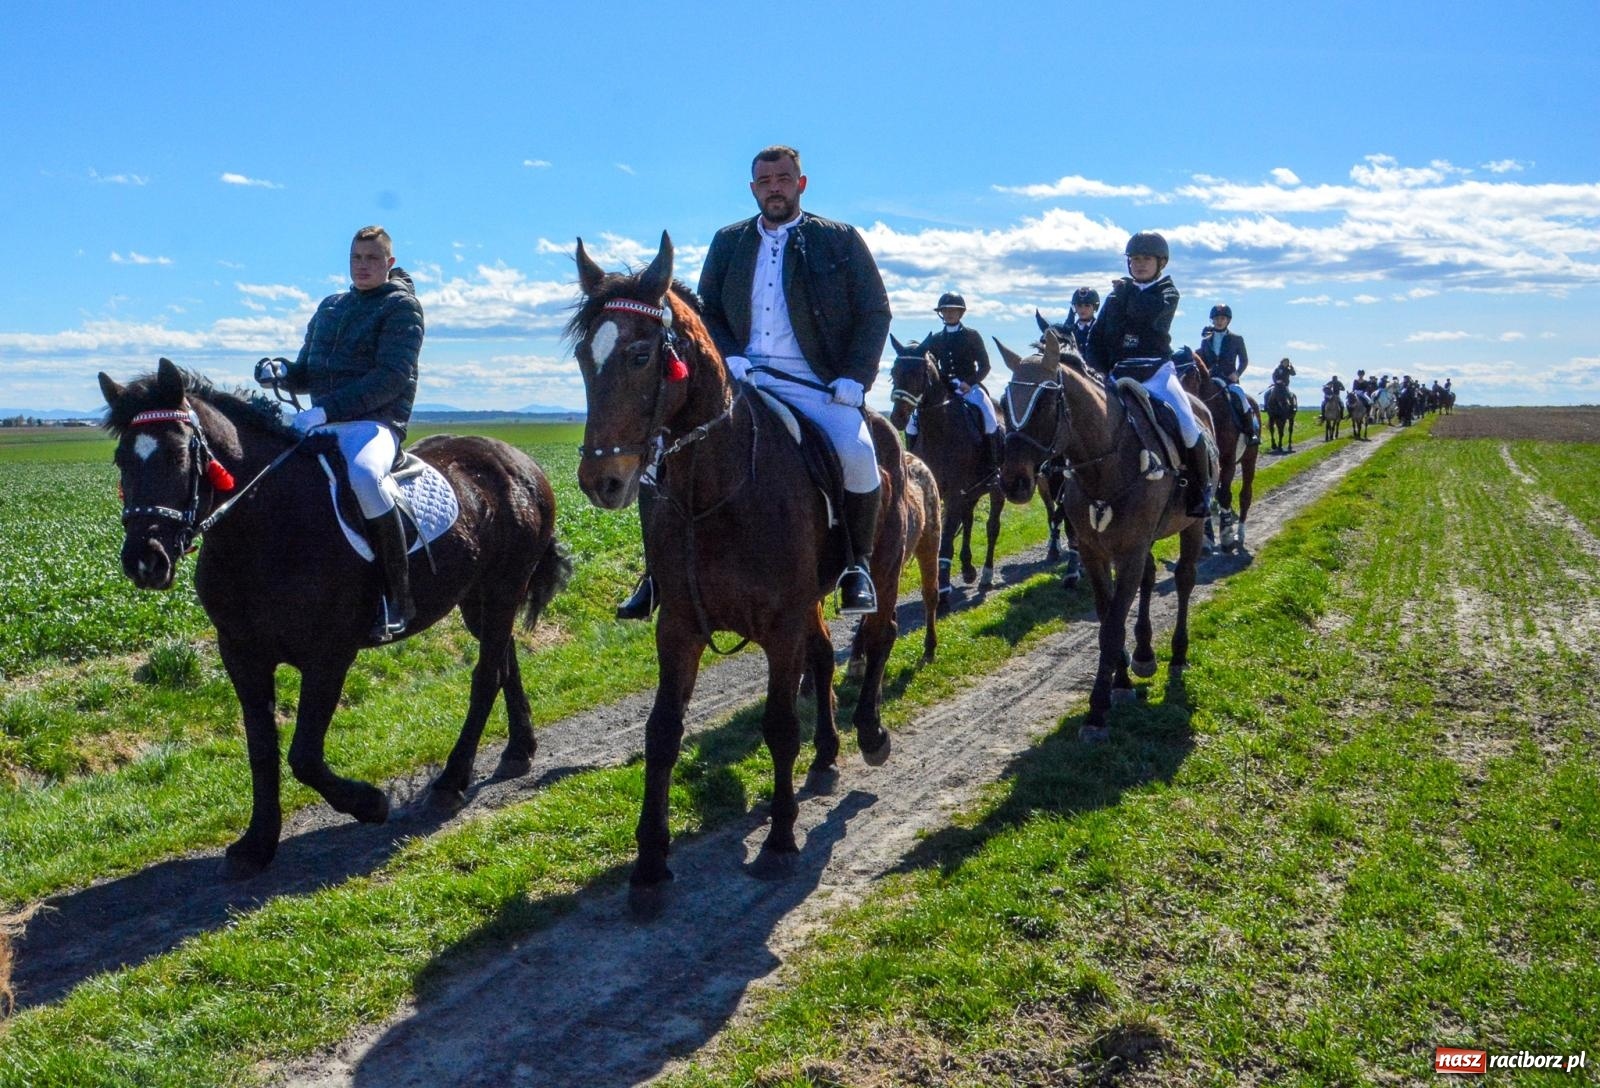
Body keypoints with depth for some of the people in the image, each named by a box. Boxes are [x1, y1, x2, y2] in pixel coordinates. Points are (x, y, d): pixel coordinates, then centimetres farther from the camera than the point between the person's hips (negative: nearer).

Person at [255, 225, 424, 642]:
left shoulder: (402, 306, 1)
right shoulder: (331, 307, 22)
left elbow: (391, 377, -13)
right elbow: (307, 373, 25)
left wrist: (326, 410, -21)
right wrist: (282, 372, 0)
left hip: (375, 422, -8)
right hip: (323, 421, 8)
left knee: (364, 475, -39)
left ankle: (398, 600, -31)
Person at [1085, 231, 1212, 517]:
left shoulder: (1167, 292, 5)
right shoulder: (1116, 297, 15)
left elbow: (1149, 311, -19)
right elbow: (1095, 337, 15)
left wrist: (1126, 292, -3)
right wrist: (1103, 370, 1)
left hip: (1157, 371, -3)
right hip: (1119, 373, 3)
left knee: (1188, 424, -19)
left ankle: (1201, 492, -6)